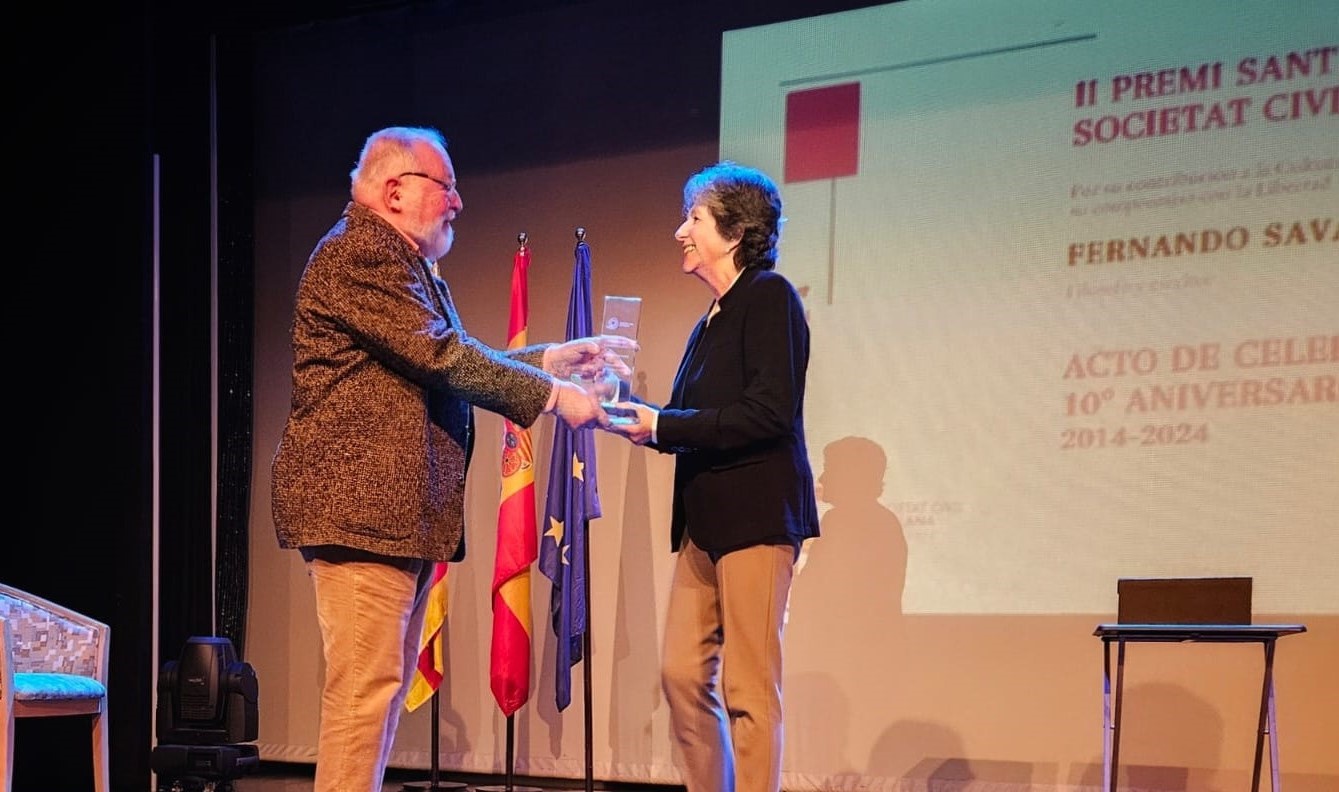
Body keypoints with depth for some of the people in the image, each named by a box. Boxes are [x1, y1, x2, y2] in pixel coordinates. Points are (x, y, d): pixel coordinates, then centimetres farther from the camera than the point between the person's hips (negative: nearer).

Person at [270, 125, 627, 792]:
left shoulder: (405, 264, 23)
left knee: (387, 684, 11)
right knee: (366, 685, -12)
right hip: (359, 504, -11)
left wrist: (553, 358, 15)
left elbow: (455, 365, 23)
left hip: (403, 510, 11)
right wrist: (553, 395, -12)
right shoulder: (358, 252, -11)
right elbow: (441, 358, -18)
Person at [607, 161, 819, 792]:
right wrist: (638, 420, 2)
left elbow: (769, 410, -17)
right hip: (706, 517, 9)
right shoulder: (712, 319, 17)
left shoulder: (768, 296, -8)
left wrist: (662, 424, -15)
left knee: (748, 686, -5)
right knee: (682, 674, 7)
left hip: (757, 512, -9)